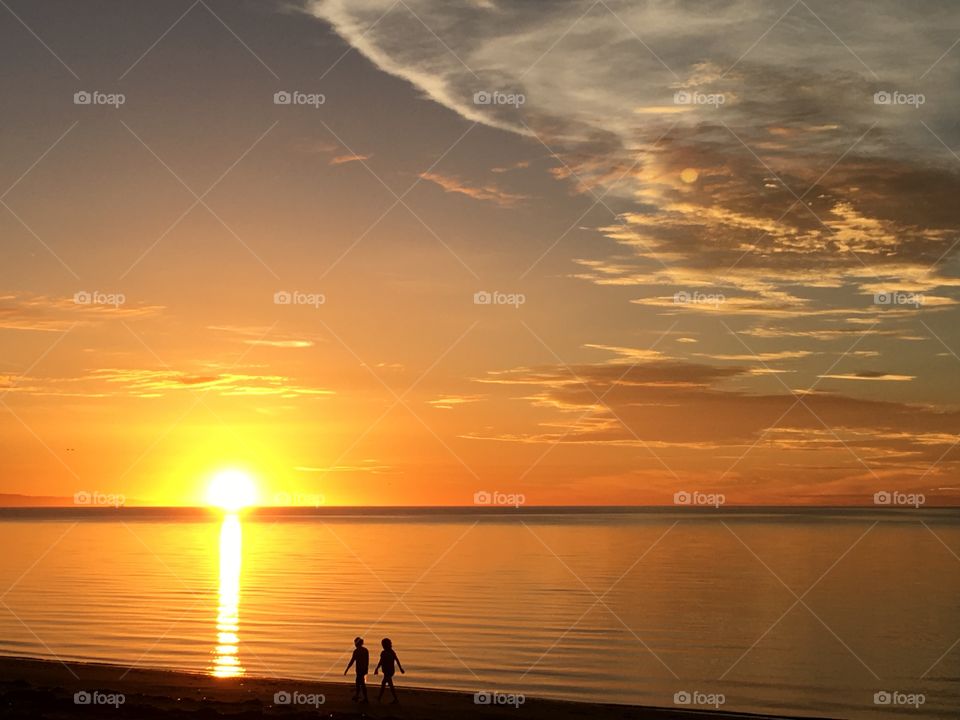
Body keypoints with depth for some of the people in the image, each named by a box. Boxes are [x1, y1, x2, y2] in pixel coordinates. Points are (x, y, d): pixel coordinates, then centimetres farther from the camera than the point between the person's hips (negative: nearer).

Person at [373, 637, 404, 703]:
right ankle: (379, 697, 27)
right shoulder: (392, 652, 5)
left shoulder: (384, 653, -17)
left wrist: (376, 669, -7)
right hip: (391, 670, 8)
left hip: (387, 671, -8)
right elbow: (397, 660, 9)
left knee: (390, 685, -4)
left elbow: (380, 662, -16)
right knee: (383, 684, 18)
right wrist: (401, 668, 14)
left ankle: (395, 699, -4)